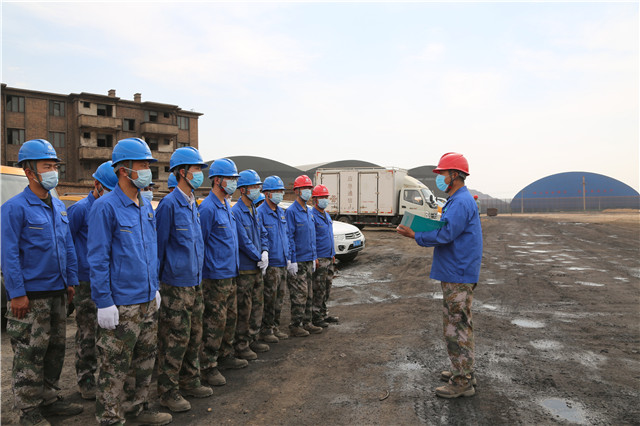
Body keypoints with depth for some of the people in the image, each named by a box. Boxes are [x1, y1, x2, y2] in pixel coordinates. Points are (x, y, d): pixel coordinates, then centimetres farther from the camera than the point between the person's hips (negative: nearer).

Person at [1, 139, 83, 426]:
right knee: (29, 354, 1)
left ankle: (49, 399, 29)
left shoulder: (59, 207, 12)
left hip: (57, 293, 7)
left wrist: (71, 281, 13)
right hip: (30, 296, -7)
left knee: (55, 348, 15)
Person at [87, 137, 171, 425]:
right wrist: (104, 303, -16)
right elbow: (98, 258, -15)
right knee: (115, 367, 3)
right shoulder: (106, 207, -14)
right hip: (121, 305, -8)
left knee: (145, 360, 18)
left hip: (148, 301, 8)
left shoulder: (146, 206, 10)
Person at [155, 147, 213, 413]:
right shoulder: (169, 204, -14)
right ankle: (168, 392, 13)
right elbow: (159, 246, -13)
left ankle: (190, 382, 30)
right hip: (176, 285, -8)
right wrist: (155, 284, -11)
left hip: (195, 283, 8)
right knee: (175, 340, 0)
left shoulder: (193, 204, 12)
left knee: (194, 336, 16)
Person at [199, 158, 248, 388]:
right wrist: (202, 272, -14)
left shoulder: (227, 206, 13)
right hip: (216, 276, -9)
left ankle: (225, 356, 31)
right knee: (215, 321, -3)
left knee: (230, 317, 17)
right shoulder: (208, 208, -16)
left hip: (230, 274, 9)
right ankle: (208, 366, 8)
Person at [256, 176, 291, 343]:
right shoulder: (260, 213, -13)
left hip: (282, 263, 8)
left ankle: (275, 328, 25)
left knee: (279, 298, 14)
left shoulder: (281, 213, 13)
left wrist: (288, 257, 15)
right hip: (270, 265, -8)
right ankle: (265, 331, 10)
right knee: (269, 299, -1)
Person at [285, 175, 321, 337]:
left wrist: (314, 258, 17)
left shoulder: (309, 212, 14)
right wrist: (292, 261, -19)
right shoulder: (291, 211, -12)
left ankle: (306, 323, 23)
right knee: (299, 294, -5)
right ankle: (295, 326, 5)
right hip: (298, 261, -8)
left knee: (308, 294, 13)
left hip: (308, 260, 8)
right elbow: (289, 238, -16)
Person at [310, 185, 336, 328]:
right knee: (319, 290, -4)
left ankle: (323, 314, 25)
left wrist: (333, 254, 20)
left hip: (329, 258, 9)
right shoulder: (312, 216, -13)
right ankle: (316, 317, 4)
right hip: (319, 258, -9)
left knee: (327, 289, 14)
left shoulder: (327, 216, 16)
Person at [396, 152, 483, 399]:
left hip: (458, 276, -11)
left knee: (457, 327, -4)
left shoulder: (461, 202, -18)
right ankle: (463, 372, 29)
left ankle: (462, 383, 4)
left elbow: (445, 235, -23)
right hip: (456, 274, 11)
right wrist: (419, 233, 7)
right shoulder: (458, 200, 17)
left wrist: (416, 236, -14)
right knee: (458, 324, 18)